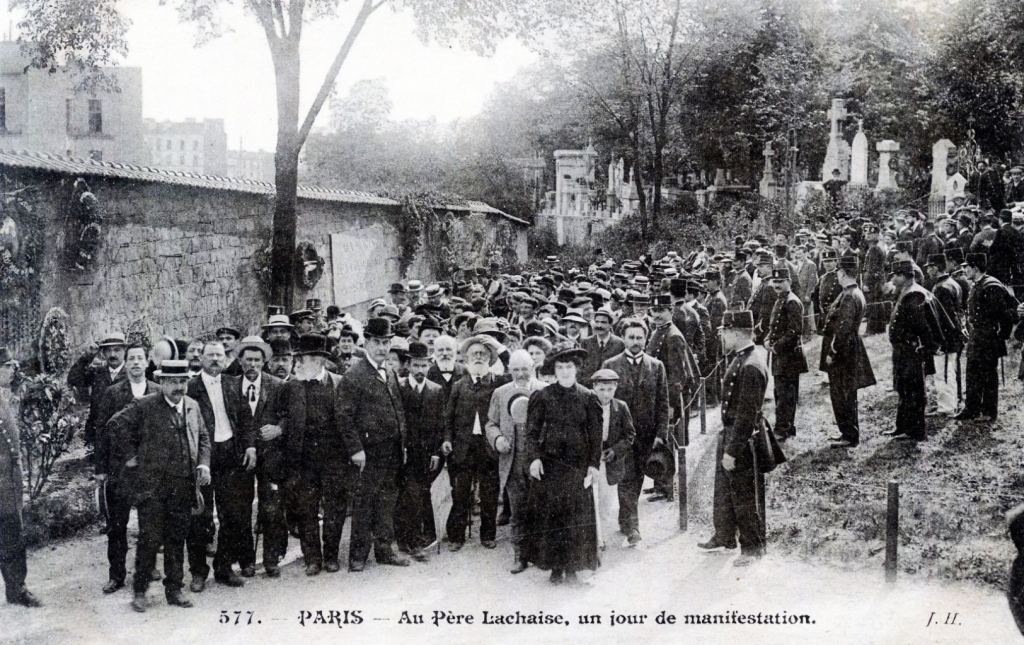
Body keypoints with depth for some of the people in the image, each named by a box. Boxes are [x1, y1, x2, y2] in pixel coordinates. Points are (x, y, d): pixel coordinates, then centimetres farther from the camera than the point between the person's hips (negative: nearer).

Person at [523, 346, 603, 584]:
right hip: (548, 464, -1)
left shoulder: (588, 398, 5)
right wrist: (534, 457, -10)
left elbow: (595, 434, 6)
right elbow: (532, 430, 2)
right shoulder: (542, 397, 3)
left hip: (578, 464, 1)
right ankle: (555, 567, 9)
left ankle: (572, 567, 9)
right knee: (550, 515, 0)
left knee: (577, 517, 0)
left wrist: (594, 464, 0)